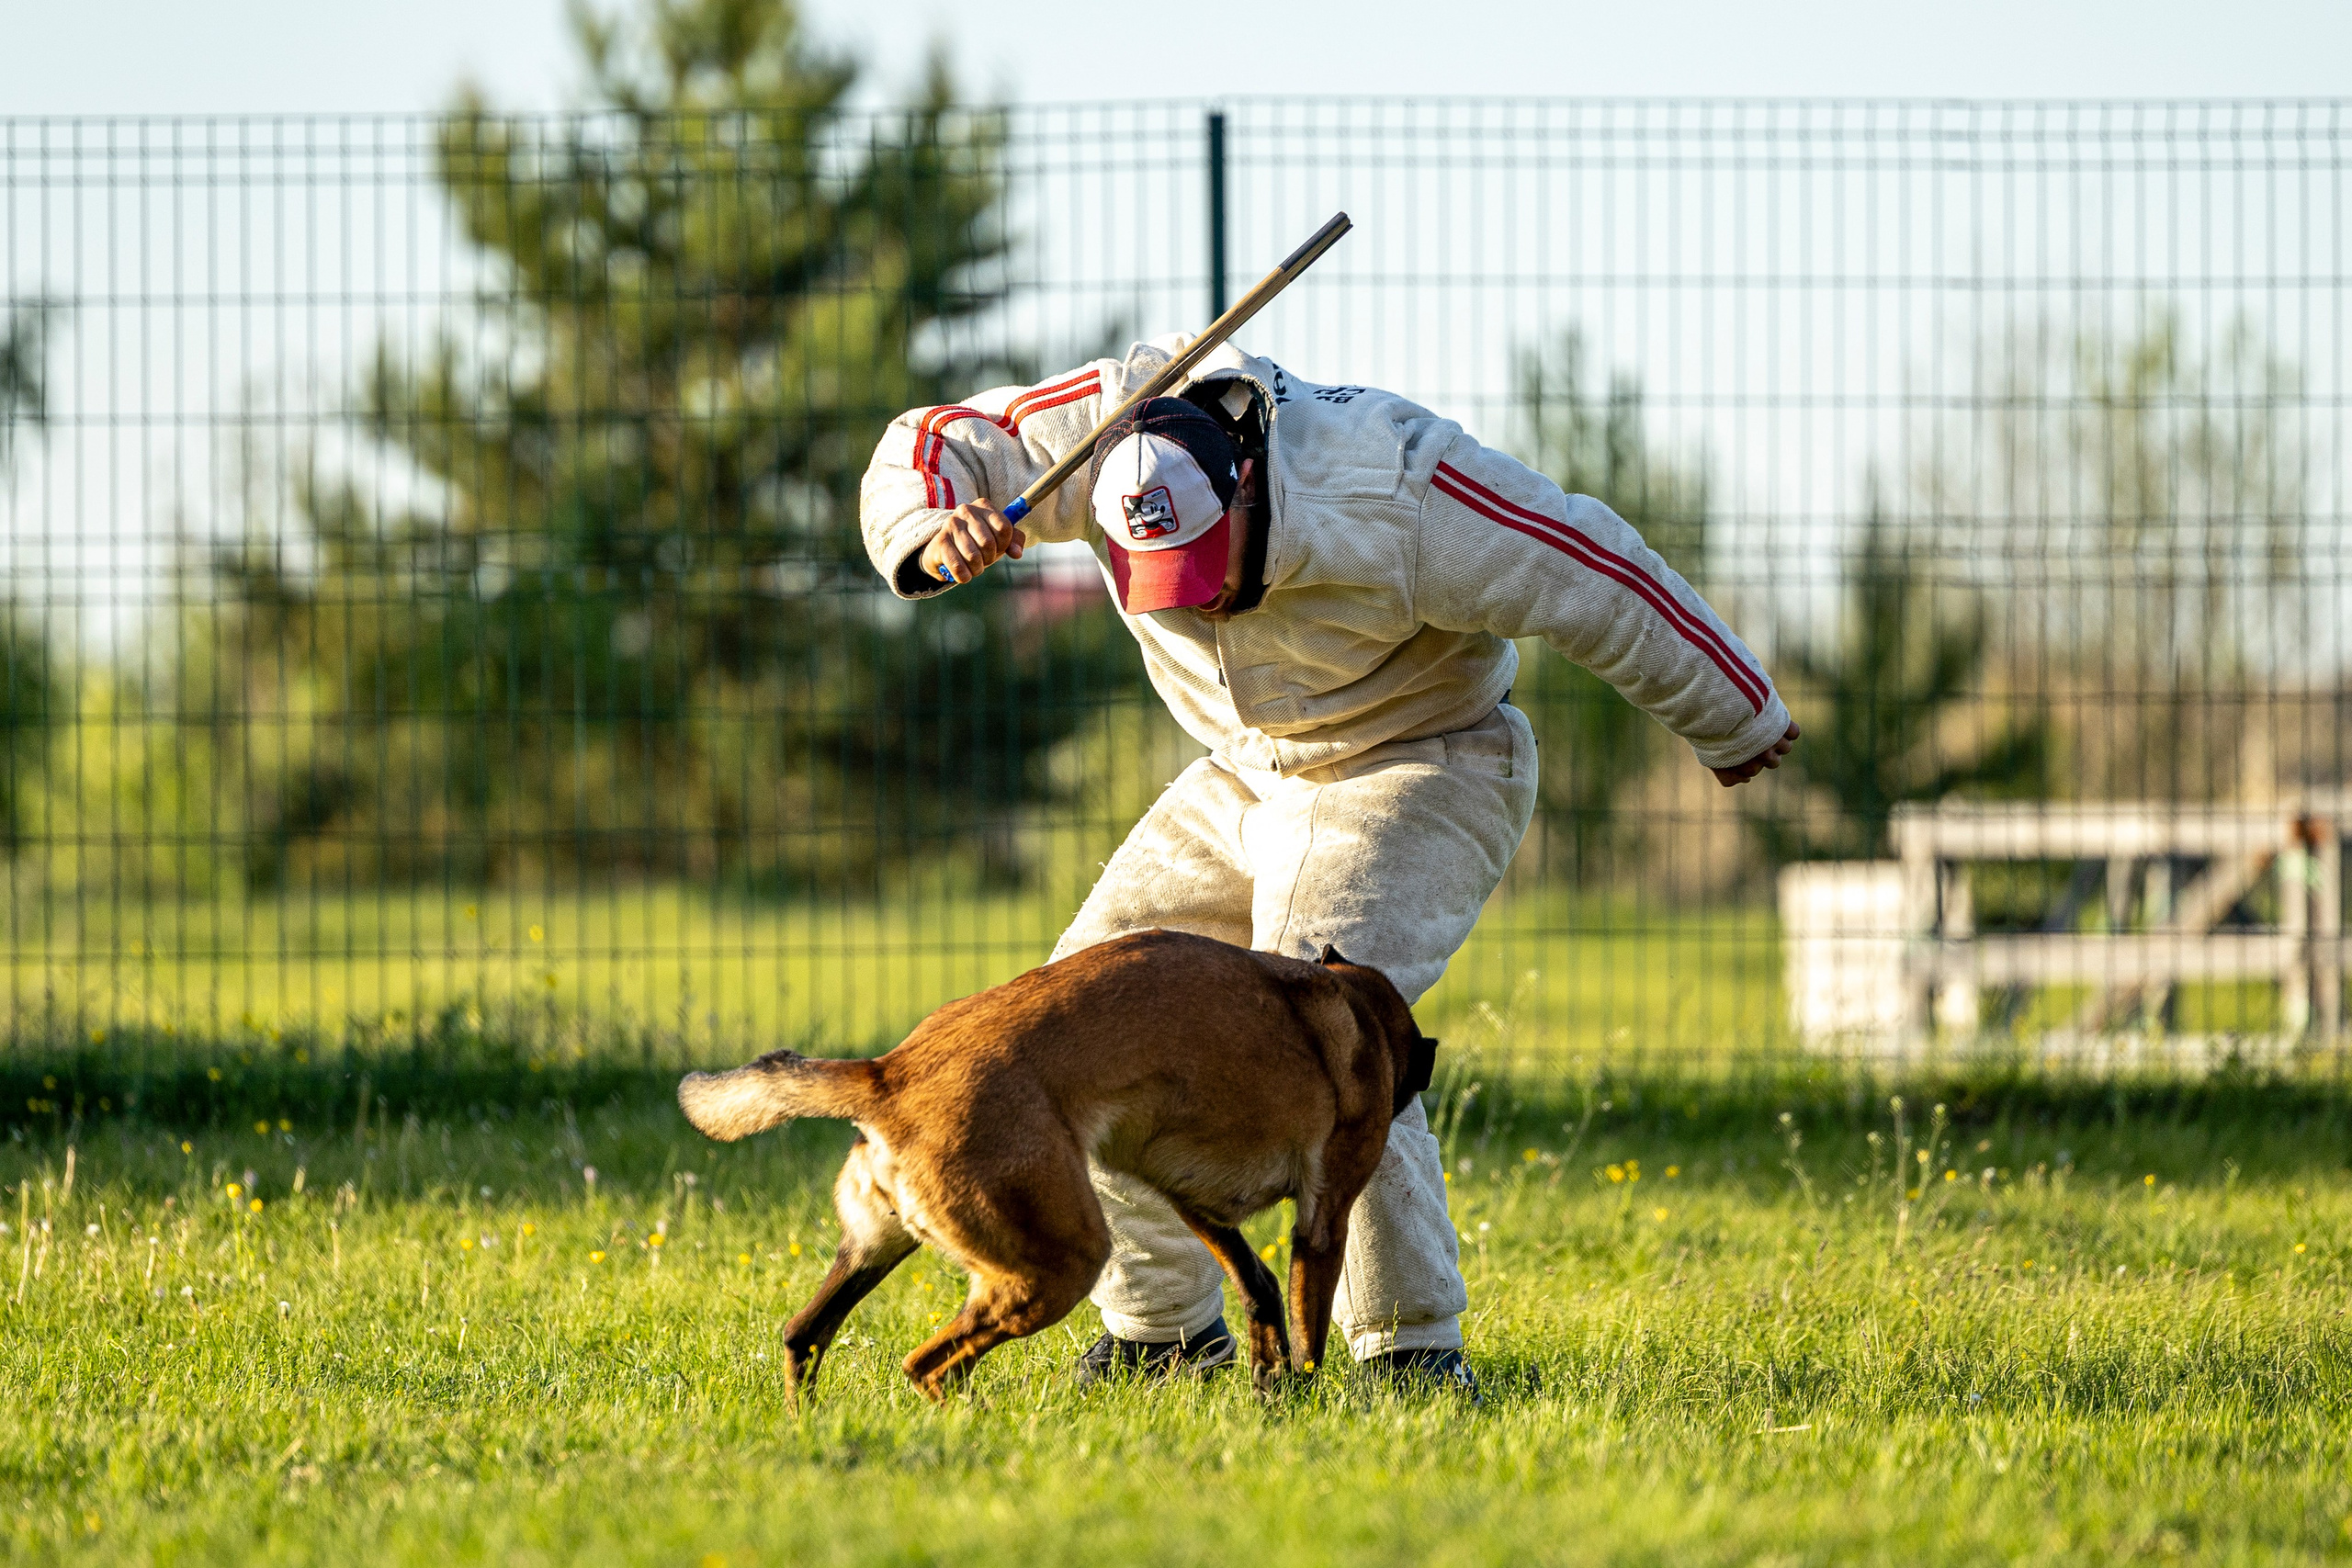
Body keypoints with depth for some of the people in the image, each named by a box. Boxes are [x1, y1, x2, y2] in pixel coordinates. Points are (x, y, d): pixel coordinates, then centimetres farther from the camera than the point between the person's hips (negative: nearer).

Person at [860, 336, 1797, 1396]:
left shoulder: (1393, 489, -33)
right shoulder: (1111, 424, -22)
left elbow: (1599, 582, -22)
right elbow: (923, 453, -16)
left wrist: (1734, 720, -9)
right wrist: (936, 531, -41)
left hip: (1418, 773, -6)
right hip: (1244, 780, 6)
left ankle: (1412, 1349, -21)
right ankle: (1161, 1326, 12)